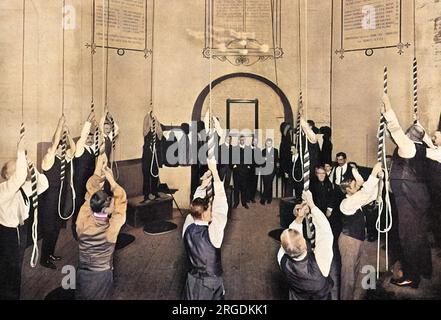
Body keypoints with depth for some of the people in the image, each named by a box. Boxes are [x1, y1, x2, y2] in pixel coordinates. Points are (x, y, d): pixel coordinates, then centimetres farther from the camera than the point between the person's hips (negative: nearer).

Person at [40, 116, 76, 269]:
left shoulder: (63, 159, 5)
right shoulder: (48, 159, -14)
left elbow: (73, 148, 4)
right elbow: (55, 142, -25)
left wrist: (67, 132, -3)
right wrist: (60, 124, -20)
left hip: (60, 199, 7)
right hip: (49, 200, -7)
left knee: (56, 228, 18)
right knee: (48, 230, 2)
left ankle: (51, 254, 34)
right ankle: (44, 259, 16)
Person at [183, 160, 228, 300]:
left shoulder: (188, 227, -15)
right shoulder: (212, 233, -29)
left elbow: (196, 204, -2)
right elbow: (221, 206, -28)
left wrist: (204, 184, -8)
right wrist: (214, 171, -25)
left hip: (192, 279, 5)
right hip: (211, 283, -5)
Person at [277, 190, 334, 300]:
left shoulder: (282, 259, -34)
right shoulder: (318, 262, -42)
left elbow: (289, 239, -14)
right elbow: (325, 232, -32)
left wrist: (299, 218, -21)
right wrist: (311, 204, -26)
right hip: (321, 297, -1)